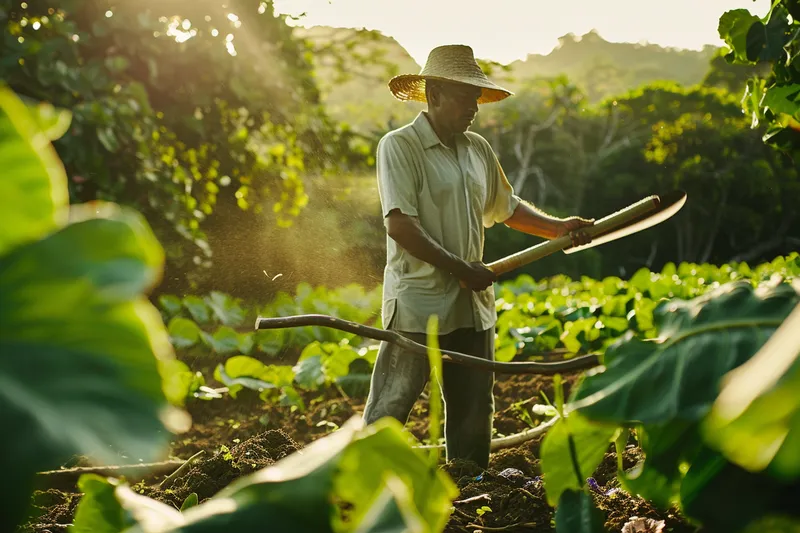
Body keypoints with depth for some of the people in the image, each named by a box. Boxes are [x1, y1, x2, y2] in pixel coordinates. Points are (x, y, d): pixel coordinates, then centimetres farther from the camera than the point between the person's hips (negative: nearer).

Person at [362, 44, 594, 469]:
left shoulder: (479, 150, 14)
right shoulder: (399, 146, -9)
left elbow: (506, 207, 27)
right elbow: (400, 226, -18)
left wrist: (557, 227, 13)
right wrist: (460, 269, -17)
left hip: (472, 304, 7)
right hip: (417, 304, -7)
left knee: (474, 409, 14)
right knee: (389, 408, -5)